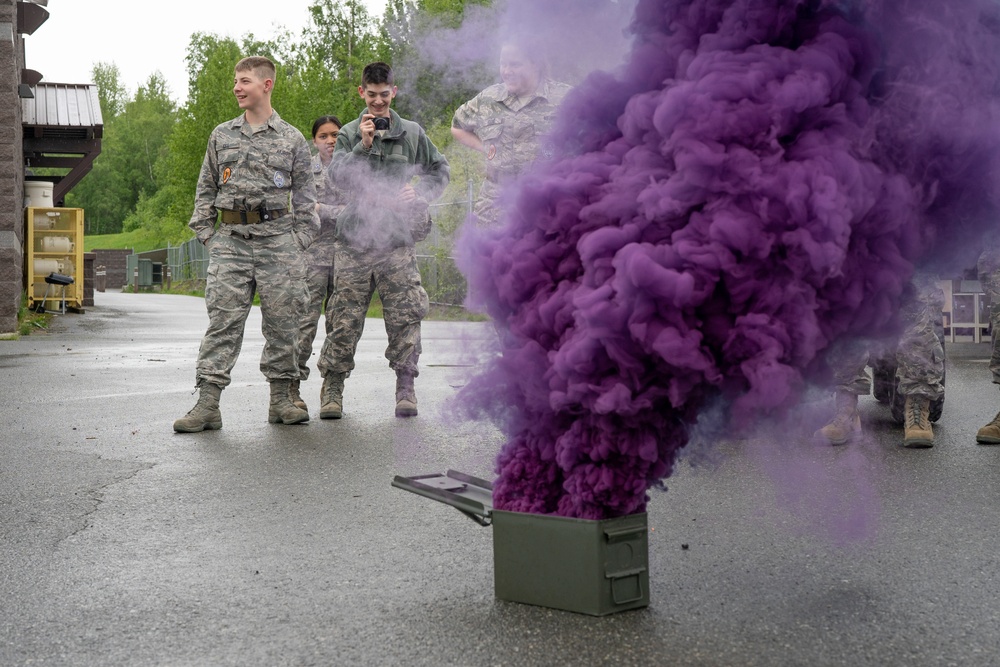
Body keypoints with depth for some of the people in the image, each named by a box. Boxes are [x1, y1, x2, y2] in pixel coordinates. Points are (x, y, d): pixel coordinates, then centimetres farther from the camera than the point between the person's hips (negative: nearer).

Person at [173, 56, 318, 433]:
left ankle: (280, 400, 12)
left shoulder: (292, 139, 7)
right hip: (231, 239, 1)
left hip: (278, 237, -1)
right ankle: (208, 403, -7)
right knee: (223, 320, -5)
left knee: (282, 320, 1)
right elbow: (206, 190, 16)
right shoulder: (222, 136, 13)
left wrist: (300, 241, 1)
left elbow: (305, 196, 9)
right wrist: (206, 234, 6)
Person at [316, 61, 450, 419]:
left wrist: (419, 193, 1)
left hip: (398, 238, 0)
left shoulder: (412, 132, 11)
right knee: (345, 318, 0)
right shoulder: (349, 134, 10)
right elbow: (336, 175, -3)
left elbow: (440, 170, 18)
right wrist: (363, 145, -14)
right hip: (355, 238, 0)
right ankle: (332, 388, 10)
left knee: (405, 316, -4)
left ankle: (405, 388, 4)